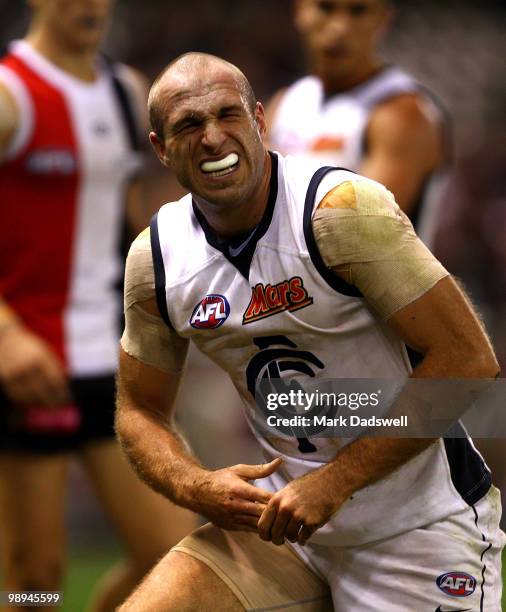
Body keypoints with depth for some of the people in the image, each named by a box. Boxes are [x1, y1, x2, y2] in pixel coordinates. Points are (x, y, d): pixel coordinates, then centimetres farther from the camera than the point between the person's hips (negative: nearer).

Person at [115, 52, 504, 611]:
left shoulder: (343, 209, -18)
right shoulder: (153, 259, -1)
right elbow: (140, 410, 12)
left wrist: (337, 480, -22)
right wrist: (195, 488, -11)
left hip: (417, 527, -4)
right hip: (279, 522, 5)